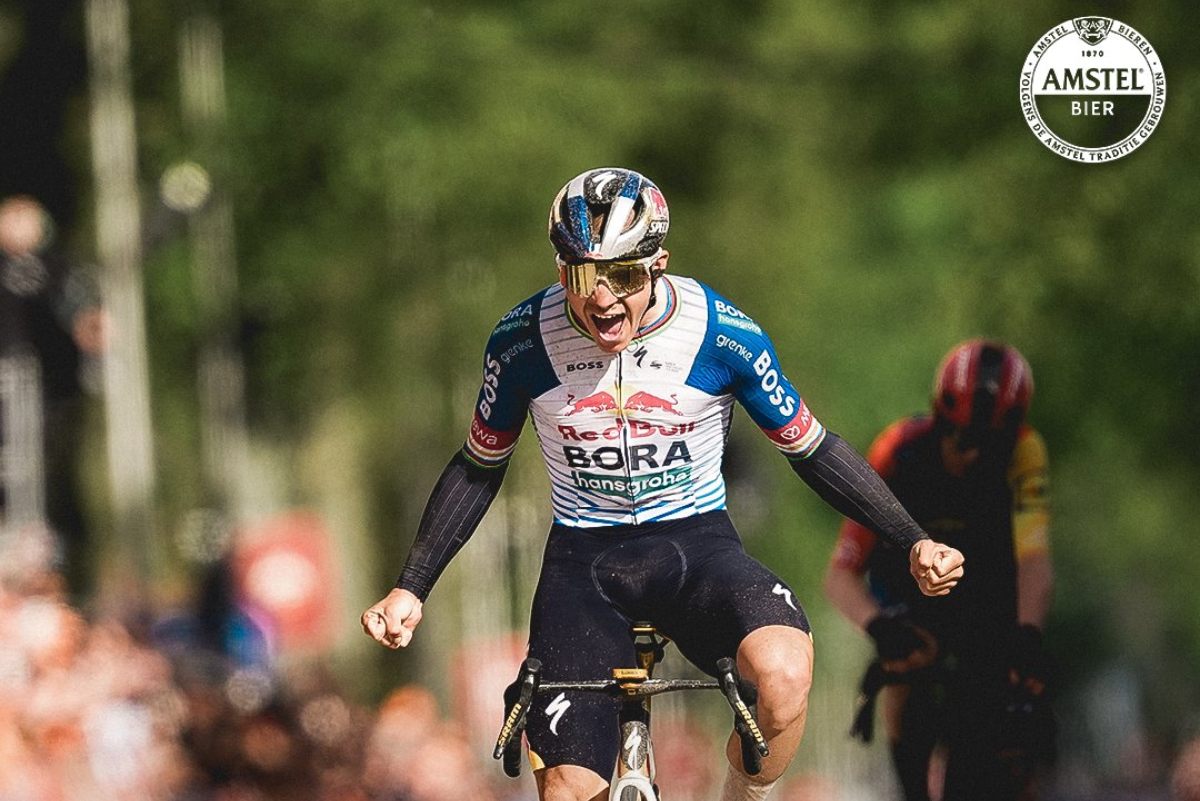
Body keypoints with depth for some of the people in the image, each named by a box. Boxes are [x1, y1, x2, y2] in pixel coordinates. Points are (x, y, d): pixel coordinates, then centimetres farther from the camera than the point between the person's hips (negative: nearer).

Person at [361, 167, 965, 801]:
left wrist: (914, 544, -6)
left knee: (785, 676, -33)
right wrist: (410, 589, 3)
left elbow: (812, 450, 1)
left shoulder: (725, 336, -12)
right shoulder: (522, 341, -10)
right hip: (582, 559, 1)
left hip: (697, 546, -1)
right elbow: (479, 469, 7)